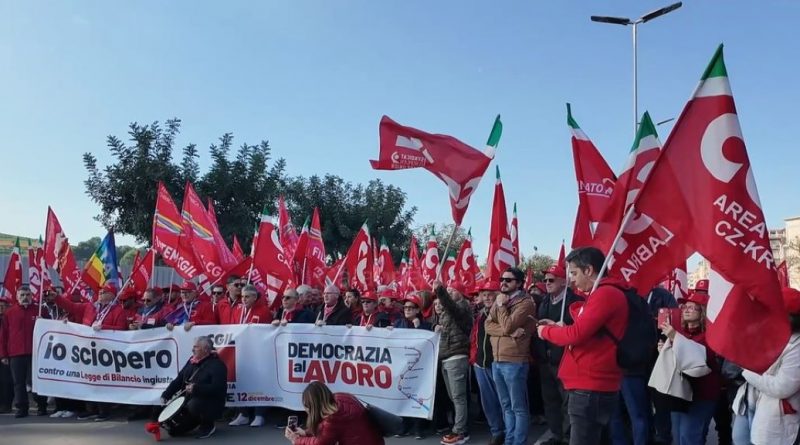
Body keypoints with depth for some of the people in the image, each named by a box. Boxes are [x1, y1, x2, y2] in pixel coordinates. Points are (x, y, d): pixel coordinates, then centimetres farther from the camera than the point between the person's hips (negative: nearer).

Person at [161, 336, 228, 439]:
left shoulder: (217, 365, -16)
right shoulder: (192, 361, 9)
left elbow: (217, 388, -26)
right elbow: (179, 379, 12)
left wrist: (196, 388, -33)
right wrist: (166, 395, 3)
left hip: (211, 405, -8)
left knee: (194, 405, -38)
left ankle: (208, 426, -10)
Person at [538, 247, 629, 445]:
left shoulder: (605, 294, -15)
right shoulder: (602, 294, 19)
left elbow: (577, 334, -20)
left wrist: (546, 331, -3)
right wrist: (558, 327, 9)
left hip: (590, 389, -11)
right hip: (589, 386, 11)